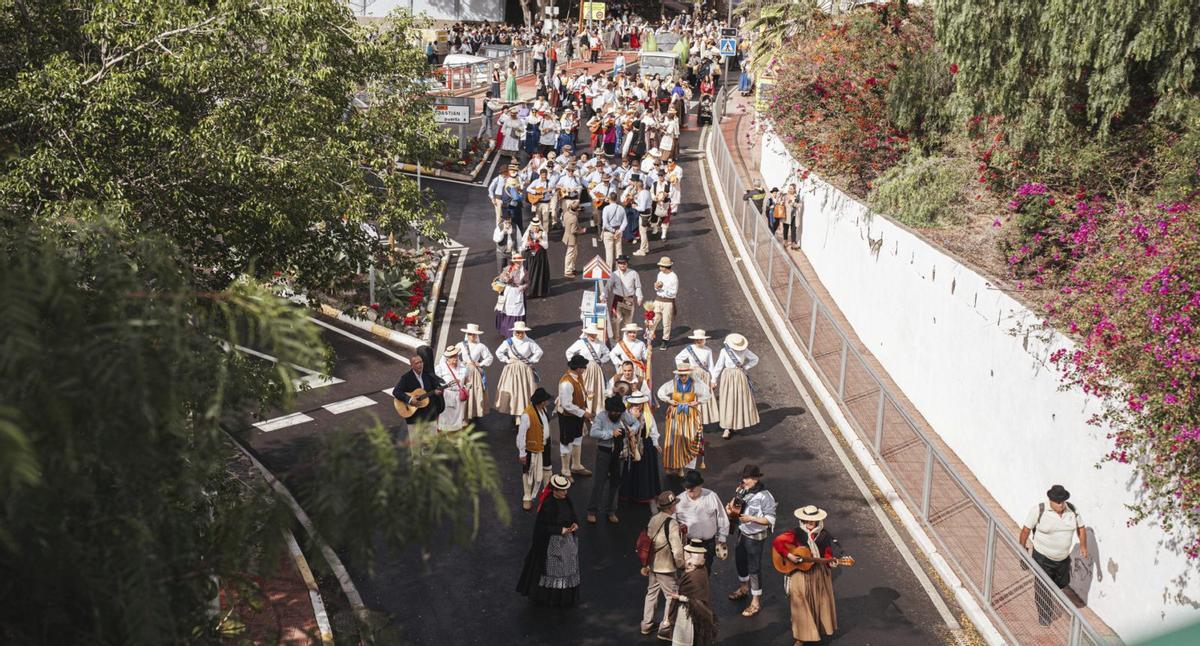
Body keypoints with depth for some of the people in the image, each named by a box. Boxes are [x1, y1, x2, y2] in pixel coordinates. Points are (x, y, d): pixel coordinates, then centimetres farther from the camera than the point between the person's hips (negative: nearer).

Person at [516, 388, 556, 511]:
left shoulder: (543, 409, -4)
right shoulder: (527, 414, -29)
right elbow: (521, 435, -23)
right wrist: (522, 453, -18)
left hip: (545, 446, 8)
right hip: (533, 449, -7)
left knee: (547, 468, 23)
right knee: (530, 473, 10)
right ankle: (528, 498, 26)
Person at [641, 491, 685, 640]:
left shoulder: (653, 520, -1)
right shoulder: (672, 524, -23)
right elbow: (677, 549, -24)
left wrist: (645, 564, 17)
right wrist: (681, 565, -6)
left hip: (652, 565, 7)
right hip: (667, 568, -7)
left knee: (651, 593, 22)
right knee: (672, 596, 9)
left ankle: (646, 625, 33)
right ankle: (665, 628, 15)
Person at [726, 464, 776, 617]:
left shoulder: (764, 497, -26)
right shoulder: (743, 490, -7)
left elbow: (770, 520, -23)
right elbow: (736, 502, 13)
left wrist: (751, 518, -30)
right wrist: (730, 507, -9)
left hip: (756, 537, -7)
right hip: (742, 533, 8)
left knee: (754, 568, 4)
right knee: (739, 560, 25)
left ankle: (756, 602, 19)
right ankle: (743, 588, 50)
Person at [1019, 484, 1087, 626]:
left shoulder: (1072, 510, -7)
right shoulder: (1039, 510, -20)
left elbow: (1081, 527, 7)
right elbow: (1026, 530, -11)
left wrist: (1083, 545, -4)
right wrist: (1022, 550, -8)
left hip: (1064, 558, 4)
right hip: (1043, 558, -4)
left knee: (1062, 583, 22)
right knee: (1043, 590, 5)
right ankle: (1044, 618, 25)